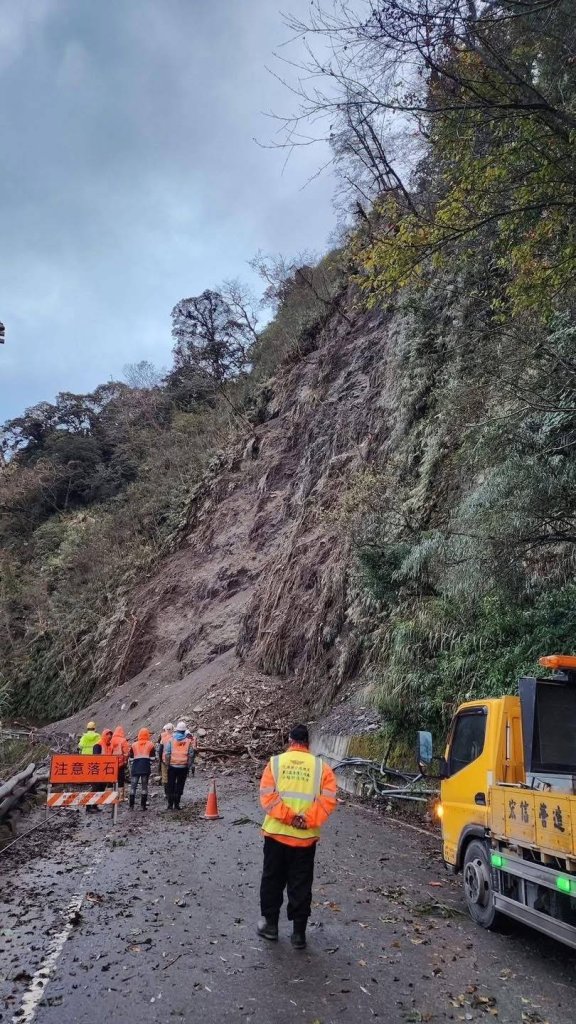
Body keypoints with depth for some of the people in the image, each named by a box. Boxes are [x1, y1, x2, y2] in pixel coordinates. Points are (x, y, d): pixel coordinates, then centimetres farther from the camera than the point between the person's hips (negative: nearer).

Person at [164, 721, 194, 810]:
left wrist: (168, 764, 3)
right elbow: (191, 755, -2)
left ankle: (170, 804, 12)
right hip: (183, 767, 0)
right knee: (180, 786, 9)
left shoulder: (171, 740, -3)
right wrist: (188, 766, 6)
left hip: (172, 766, 0)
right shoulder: (188, 741, -1)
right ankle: (176, 804, 9)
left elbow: (167, 753, -8)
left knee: (171, 785, 11)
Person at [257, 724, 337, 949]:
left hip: (276, 833, 0)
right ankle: (299, 933, 17)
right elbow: (328, 800, -12)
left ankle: (270, 924, 27)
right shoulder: (321, 767, -3)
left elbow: (267, 796, -12)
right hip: (306, 836, 0)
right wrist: (309, 820, -15)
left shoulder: (275, 762, -3)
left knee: (272, 880, 18)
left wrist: (288, 817, -14)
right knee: (301, 885, 12)